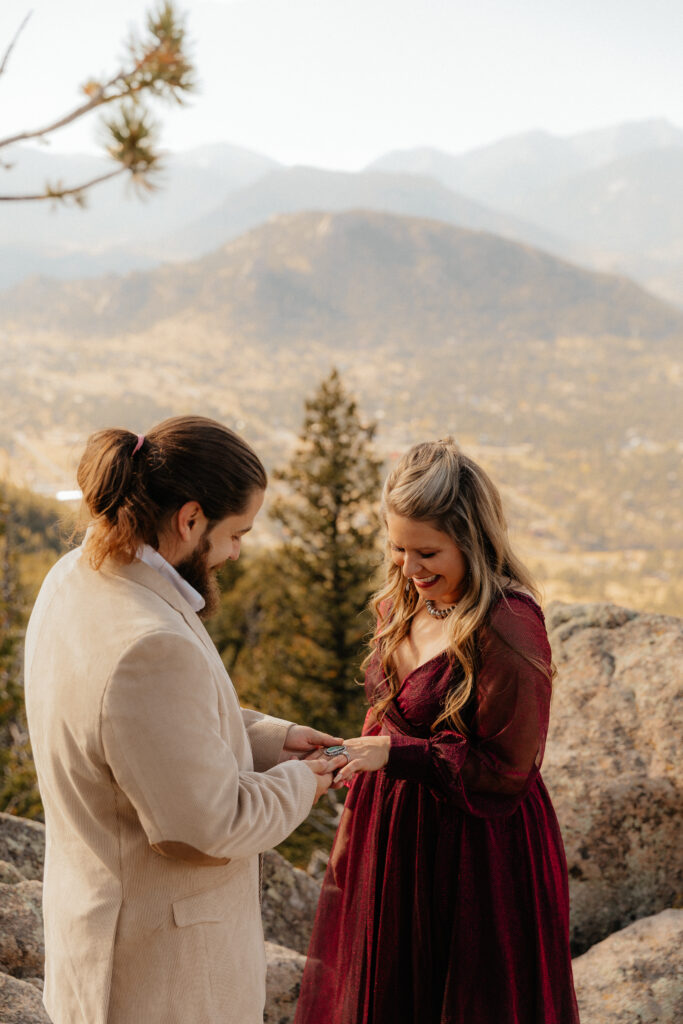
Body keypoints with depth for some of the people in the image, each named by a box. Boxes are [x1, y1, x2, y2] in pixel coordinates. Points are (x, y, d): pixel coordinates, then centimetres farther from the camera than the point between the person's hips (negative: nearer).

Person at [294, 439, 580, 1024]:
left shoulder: (508, 628, -24)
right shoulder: (404, 602, 0)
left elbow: (506, 771, -20)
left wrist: (396, 754, -26)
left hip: (475, 855, -7)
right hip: (391, 843, 8)